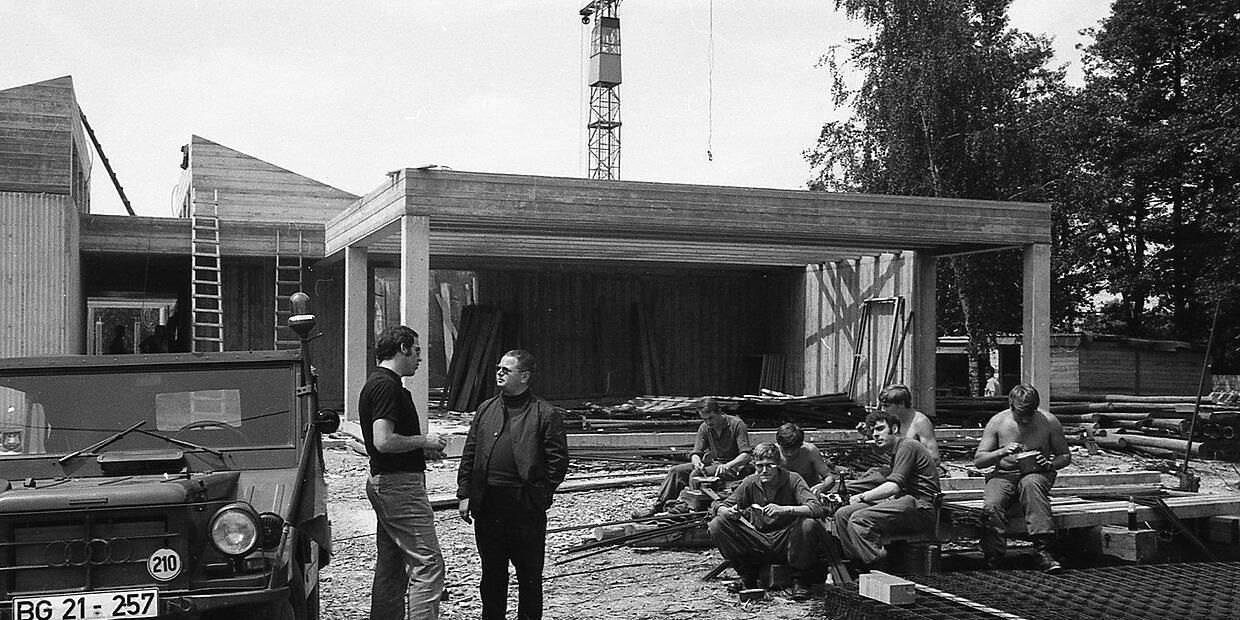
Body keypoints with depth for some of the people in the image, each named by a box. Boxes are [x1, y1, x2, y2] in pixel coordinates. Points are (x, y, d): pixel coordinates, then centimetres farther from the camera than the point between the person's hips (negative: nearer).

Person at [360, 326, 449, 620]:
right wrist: (423, 441, -12)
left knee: (390, 567, 14)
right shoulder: (387, 386, -16)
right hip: (399, 484, -11)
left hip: (383, 483, 11)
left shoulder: (377, 383, 17)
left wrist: (423, 445, 14)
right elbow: (383, 441, -25)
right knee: (428, 564, -10)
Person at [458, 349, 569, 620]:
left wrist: (539, 493, -10)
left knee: (529, 575, 6)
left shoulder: (545, 414, -2)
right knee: (491, 573, 13)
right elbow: (469, 455, 12)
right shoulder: (485, 410, 12)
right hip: (487, 504, 4)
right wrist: (465, 493, 5)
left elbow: (558, 461, -5)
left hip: (526, 506, -4)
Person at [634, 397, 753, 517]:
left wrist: (727, 465, -39)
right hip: (712, 463, 6)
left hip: (734, 466, -6)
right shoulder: (704, 427, 2)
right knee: (676, 471, -10)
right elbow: (695, 453, 0)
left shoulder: (737, 425, -15)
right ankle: (657, 506, -9)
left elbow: (746, 456, -21)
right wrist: (697, 462, -25)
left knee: (695, 474, -28)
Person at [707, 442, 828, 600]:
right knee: (717, 525, -16)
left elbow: (818, 509, -24)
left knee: (809, 525, -34)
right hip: (758, 544, 3)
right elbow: (720, 506, 1)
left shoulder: (792, 479, -10)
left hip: (786, 544, -3)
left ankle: (800, 580, -10)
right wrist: (728, 512, -25)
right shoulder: (750, 482, -1)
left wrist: (785, 509, -39)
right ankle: (747, 576, 1)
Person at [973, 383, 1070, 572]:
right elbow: (978, 461, -3)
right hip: (1004, 475, 1)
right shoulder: (997, 422, -3)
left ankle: (1043, 550, -40)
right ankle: (993, 557, -22)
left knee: (1031, 483, -39)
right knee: (991, 505, -33)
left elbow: (1065, 456, 9)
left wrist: (1050, 465, -13)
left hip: (1036, 474, -1)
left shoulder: (1049, 422, -3)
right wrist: (1002, 453, -21)